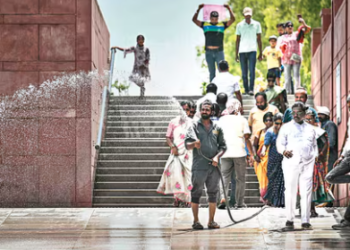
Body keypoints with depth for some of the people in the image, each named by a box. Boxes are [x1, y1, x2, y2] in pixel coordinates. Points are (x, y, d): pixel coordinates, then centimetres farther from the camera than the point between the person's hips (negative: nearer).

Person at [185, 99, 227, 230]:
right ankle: (196, 221, 5)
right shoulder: (194, 126, 3)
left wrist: (217, 156, -5)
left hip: (213, 166, 3)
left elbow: (223, 146, 14)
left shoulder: (217, 127, 12)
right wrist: (194, 144, -31)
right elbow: (187, 144, -9)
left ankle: (211, 221, 13)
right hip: (199, 166, -3)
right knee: (196, 193, -2)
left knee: (213, 193, 6)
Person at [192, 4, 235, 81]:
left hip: (219, 52, -1)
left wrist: (229, 9, -6)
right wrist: (198, 9, -4)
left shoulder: (222, 25, 6)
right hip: (209, 52, 1)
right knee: (211, 72, 7)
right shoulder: (205, 25, 8)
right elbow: (194, 19, 3)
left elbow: (232, 19, -1)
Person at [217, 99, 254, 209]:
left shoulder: (222, 119, 9)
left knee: (224, 176, 4)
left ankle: (223, 197, -18)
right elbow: (247, 137, -5)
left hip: (225, 153, 2)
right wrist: (251, 154, -3)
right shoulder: (242, 120, 1)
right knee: (240, 178, 8)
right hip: (239, 152, -2)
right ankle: (239, 202, 10)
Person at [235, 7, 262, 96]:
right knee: (244, 73, 4)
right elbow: (237, 40, 11)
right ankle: (246, 89, 12)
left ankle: (251, 89, -14)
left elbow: (259, 39, 10)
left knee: (252, 71, -12)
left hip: (252, 51, -1)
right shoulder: (239, 25, 7)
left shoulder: (256, 24, 6)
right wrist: (236, 54, 8)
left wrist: (261, 53, 7)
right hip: (242, 51, 1)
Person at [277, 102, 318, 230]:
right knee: (290, 192, -5)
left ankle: (305, 221, 3)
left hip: (307, 164, 2)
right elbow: (279, 144, 4)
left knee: (306, 192, -1)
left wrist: (315, 157, 8)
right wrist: (284, 151, -17)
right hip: (291, 163, -2)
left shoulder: (310, 129, 19)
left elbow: (314, 145, 23)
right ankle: (289, 220, 1)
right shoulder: (286, 127, 10)